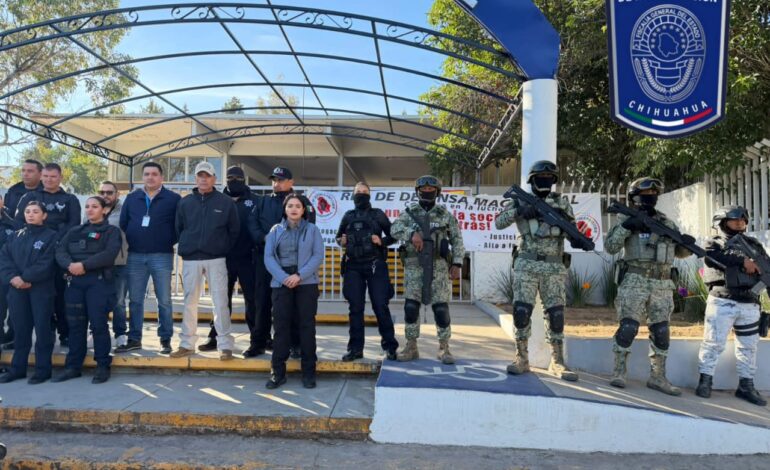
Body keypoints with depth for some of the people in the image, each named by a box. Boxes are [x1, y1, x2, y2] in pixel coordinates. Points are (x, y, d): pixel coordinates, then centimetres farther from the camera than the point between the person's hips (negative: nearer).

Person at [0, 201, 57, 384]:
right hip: (17, 289, 5)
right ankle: (17, 368, 20)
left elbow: (46, 264, -11)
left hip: (41, 289, -4)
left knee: (42, 328, 0)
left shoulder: (51, 236, -1)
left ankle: (43, 369, 7)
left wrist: (25, 278, -17)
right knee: (20, 328, 10)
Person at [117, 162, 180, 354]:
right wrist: (128, 243, 2)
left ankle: (165, 339, 10)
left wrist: (171, 242, -7)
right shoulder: (131, 198, 11)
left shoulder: (173, 199, 1)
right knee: (135, 300, 8)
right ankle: (134, 339, 18)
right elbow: (123, 224, 11)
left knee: (164, 300, 1)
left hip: (162, 256, -3)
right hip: (135, 256, 3)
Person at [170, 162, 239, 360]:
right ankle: (187, 344, 17)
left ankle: (225, 345, 1)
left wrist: (223, 249, 3)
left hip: (216, 260, -2)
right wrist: (185, 248, 8)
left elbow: (234, 231, 5)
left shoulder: (226, 202, 1)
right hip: (190, 260, 2)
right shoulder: (185, 202, 7)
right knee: (190, 301, 8)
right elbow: (178, 229, 14)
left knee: (220, 302, -4)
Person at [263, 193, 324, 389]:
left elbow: (318, 255, -2)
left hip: (306, 282, -1)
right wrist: (283, 278, -13)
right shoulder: (275, 230, 11)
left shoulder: (312, 229, 8)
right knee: (281, 325, -1)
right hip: (281, 282, 1)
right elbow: (268, 257, 2)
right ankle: (278, 371, 7)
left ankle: (308, 372, 8)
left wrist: (300, 275, -14)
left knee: (307, 325, 0)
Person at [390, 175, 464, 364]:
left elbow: (457, 240, 7)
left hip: (438, 267, -1)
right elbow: (395, 229, -7)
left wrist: (457, 264, -3)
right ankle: (411, 347, 13)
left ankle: (444, 348, 11)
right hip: (414, 266, 1)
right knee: (411, 307, 0)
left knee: (441, 308, -2)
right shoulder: (409, 213, 8)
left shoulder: (445, 214, 7)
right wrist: (411, 233, -25)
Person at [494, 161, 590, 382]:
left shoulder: (561, 202, 10)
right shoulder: (521, 200, 6)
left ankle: (557, 362, 10)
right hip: (526, 266, -1)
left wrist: (562, 217, -14)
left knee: (555, 313, 1)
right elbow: (498, 222, -3)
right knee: (521, 311, -6)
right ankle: (522, 358, 6)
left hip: (554, 268, 1)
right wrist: (519, 211, -17)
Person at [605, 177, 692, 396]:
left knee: (661, 331, 6)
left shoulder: (667, 222, 15)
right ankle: (619, 372, 1)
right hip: (635, 281, -4)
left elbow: (680, 252, 19)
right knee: (628, 326, -10)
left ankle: (658, 377, 16)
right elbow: (610, 247, -8)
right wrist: (626, 227, -20)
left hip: (662, 284, 5)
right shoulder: (627, 219, 2)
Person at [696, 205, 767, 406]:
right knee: (713, 343, -3)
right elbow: (713, 257, -18)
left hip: (750, 304, 5)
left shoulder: (754, 244, 17)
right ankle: (705, 381, 7)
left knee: (749, 345, 11)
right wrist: (742, 260, -22)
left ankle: (746, 386, 21)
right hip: (722, 302, -5)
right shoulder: (714, 243, 4)